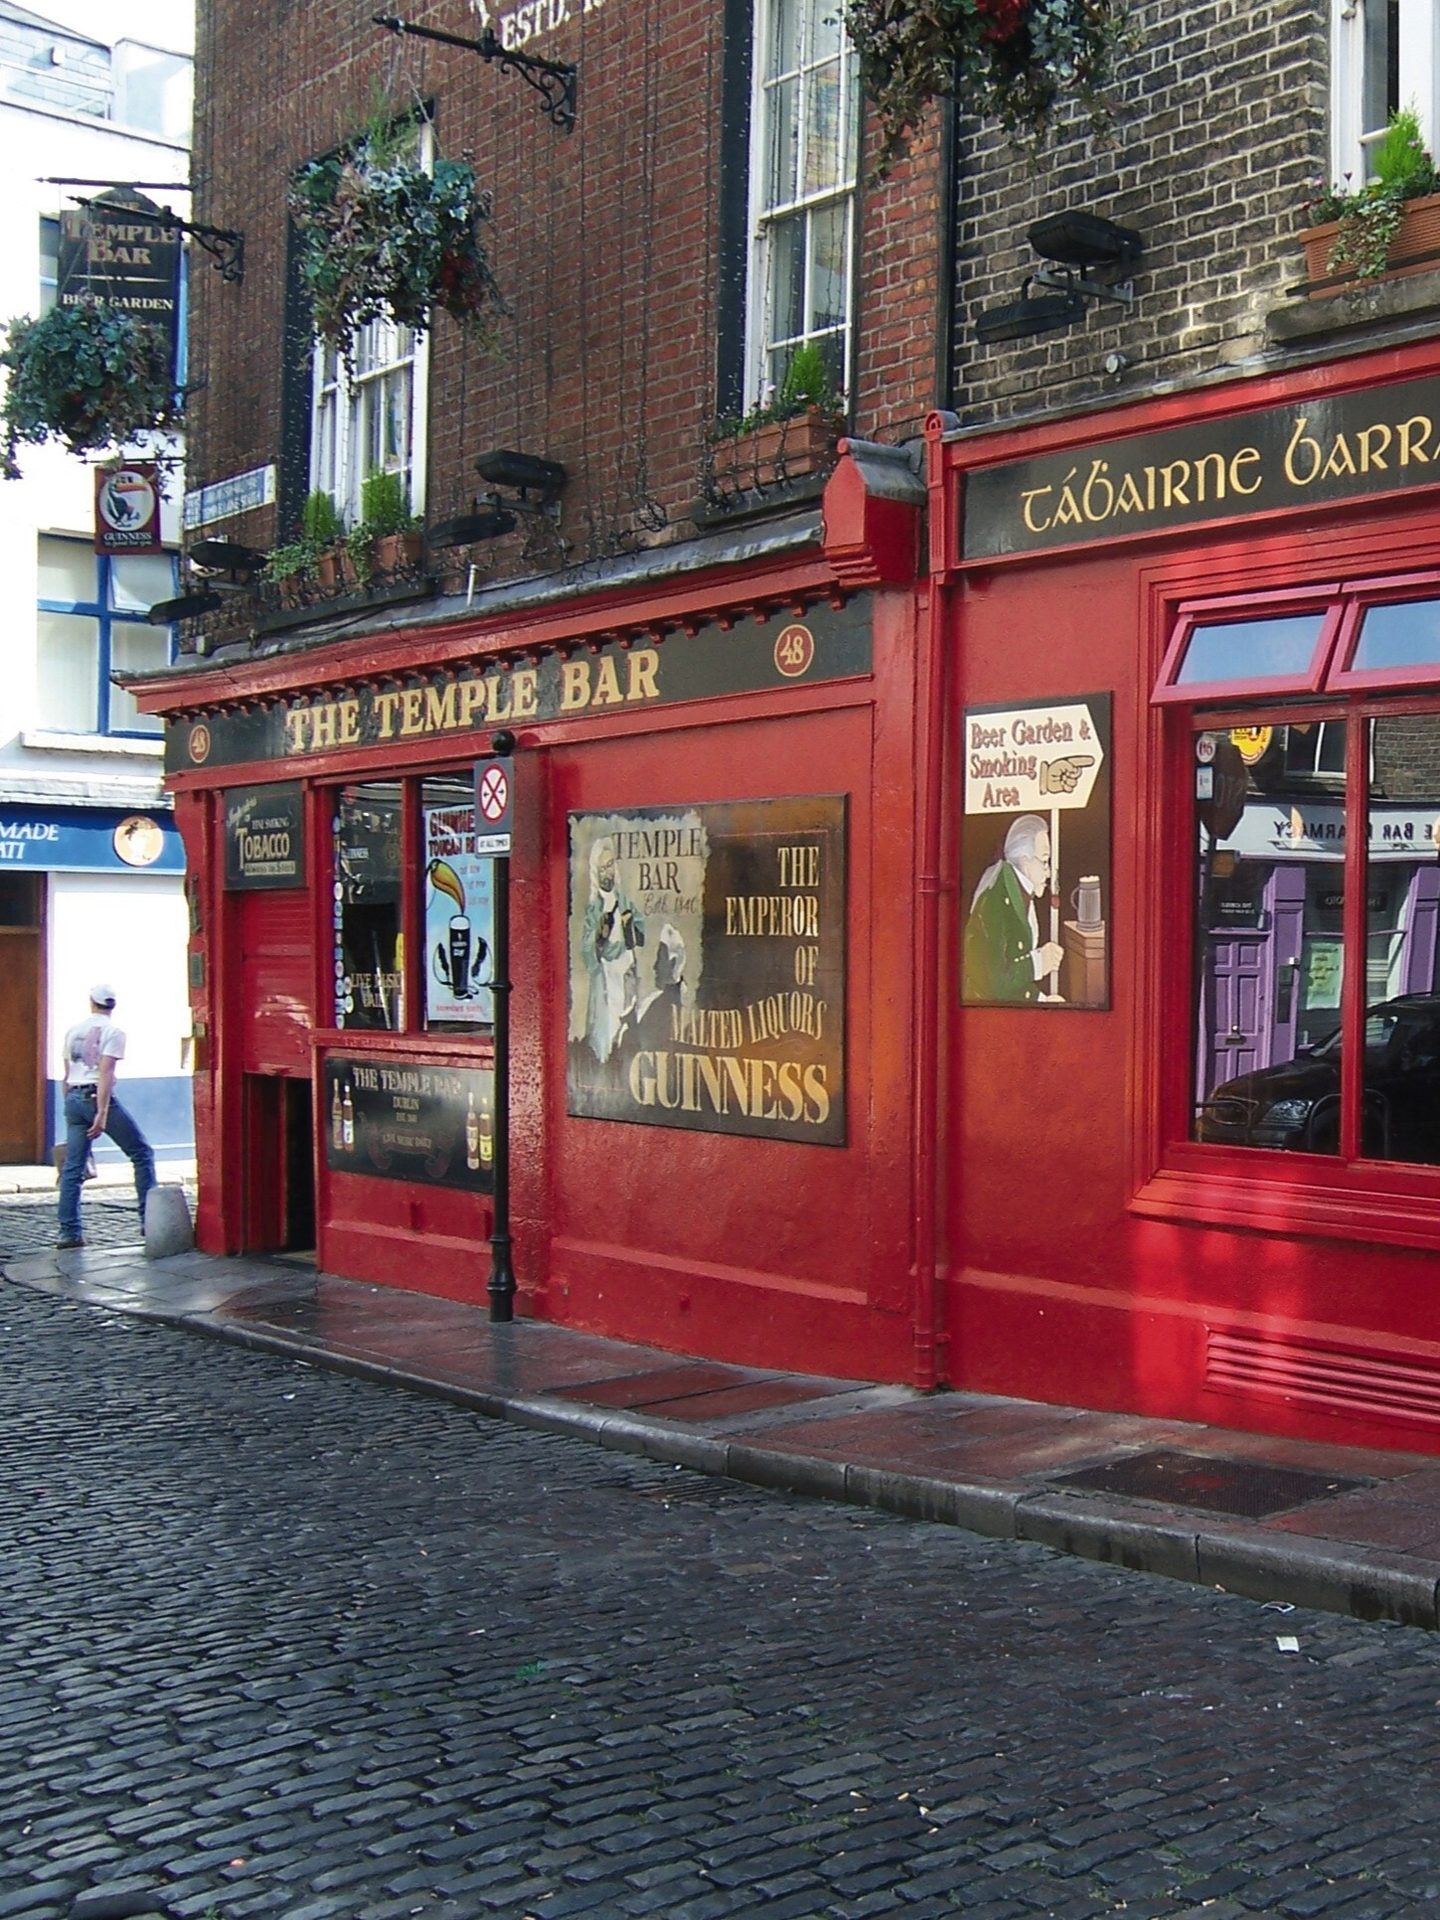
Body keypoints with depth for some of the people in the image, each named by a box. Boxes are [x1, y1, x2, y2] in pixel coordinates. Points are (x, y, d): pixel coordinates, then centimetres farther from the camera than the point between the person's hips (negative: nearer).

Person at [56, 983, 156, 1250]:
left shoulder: (73, 1030, 15)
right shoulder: (112, 1031, -5)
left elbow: (67, 1075, 17)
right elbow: (105, 1073, -15)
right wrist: (102, 1114, -19)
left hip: (73, 1099, 6)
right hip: (98, 1098, -6)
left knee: (72, 1168, 6)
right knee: (141, 1153, 5)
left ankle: (69, 1232, 3)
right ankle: (150, 1218, 1)